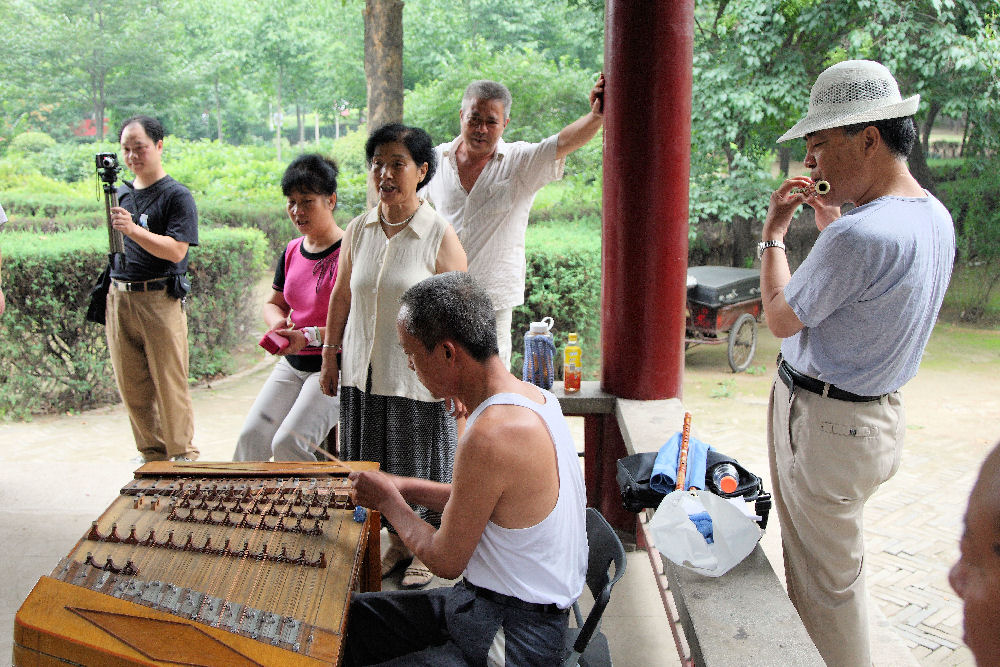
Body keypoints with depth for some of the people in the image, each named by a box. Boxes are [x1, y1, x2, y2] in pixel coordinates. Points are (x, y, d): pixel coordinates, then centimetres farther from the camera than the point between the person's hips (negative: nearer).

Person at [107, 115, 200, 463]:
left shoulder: (177, 196, -4)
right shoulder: (121, 193, 16)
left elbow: (175, 251, -16)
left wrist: (133, 229, -25)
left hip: (160, 300, -6)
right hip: (119, 298, 6)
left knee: (169, 385, -4)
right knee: (132, 387, 8)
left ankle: (182, 457, 6)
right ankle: (152, 454, 20)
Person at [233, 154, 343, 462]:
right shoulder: (292, 251, 10)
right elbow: (274, 303, 23)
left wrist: (309, 336, -22)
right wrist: (277, 323, 0)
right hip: (292, 365, 7)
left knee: (288, 443, -19)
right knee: (251, 436, -3)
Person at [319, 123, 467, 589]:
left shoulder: (440, 236, -11)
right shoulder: (358, 230, 2)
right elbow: (341, 296, 13)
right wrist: (329, 355, 14)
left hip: (418, 375, -4)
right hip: (365, 370, 5)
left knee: (421, 466, 8)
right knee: (378, 464, 14)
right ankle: (397, 542, 33)